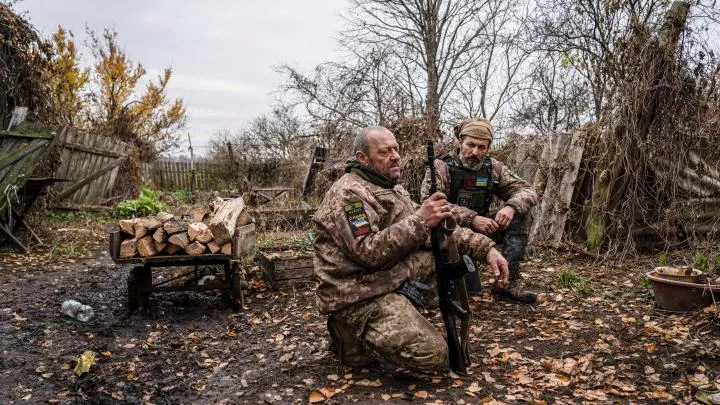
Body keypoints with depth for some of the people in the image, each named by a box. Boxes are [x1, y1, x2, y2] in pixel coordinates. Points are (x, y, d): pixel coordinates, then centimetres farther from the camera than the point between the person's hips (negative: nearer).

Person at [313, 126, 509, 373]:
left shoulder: (393, 190, 12)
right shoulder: (348, 194, -18)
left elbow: (436, 227, 9)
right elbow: (368, 252, -27)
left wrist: (485, 247, -2)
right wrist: (420, 221, -27)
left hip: (391, 276, 10)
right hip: (358, 295, -9)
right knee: (433, 355, -17)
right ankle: (354, 335, 2)